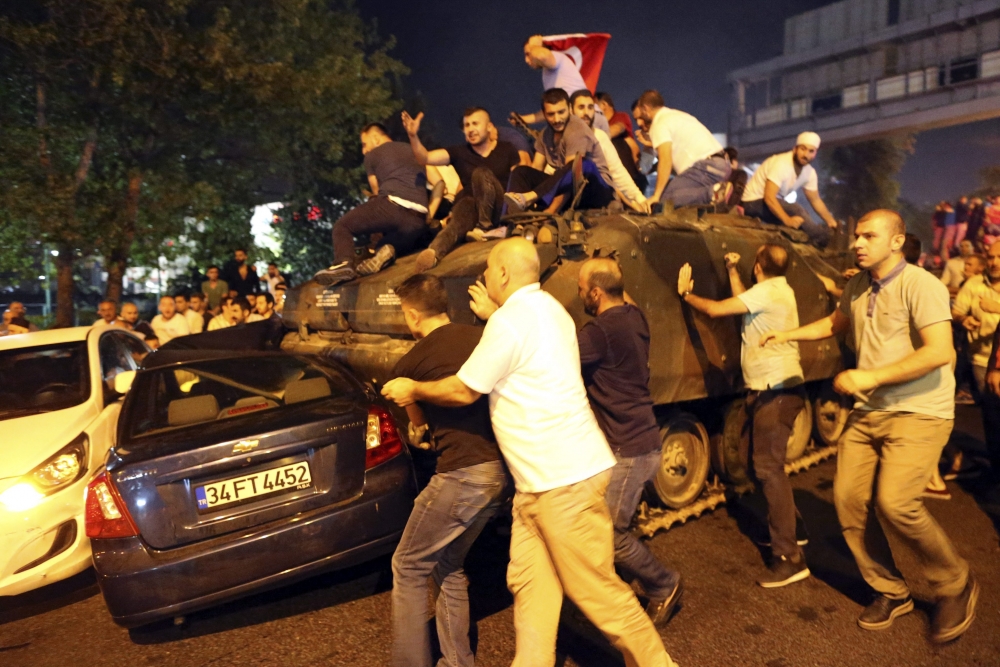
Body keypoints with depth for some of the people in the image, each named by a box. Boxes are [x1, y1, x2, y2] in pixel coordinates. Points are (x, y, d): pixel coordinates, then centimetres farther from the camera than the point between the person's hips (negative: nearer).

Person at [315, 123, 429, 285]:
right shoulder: (414, 151, 34)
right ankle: (388, 251, -9)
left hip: (392, 206, -4)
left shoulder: (372, 155, 20)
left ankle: (344, 263, -20)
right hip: (418, 221, 5)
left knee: (342, 225, 14)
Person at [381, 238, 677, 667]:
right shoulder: (546, 308, 13)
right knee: (529, 580, 13)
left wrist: (413, 390, 6)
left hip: (564, 479, -10)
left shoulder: (511, 320, -17)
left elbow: (464, 391, -11)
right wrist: (492, 315, 27)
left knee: (596, 589, 3)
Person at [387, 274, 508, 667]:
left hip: (461, 475, -6)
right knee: (448, 566, 23)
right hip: (499, 470, 7)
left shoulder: (410, 364, -5)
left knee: (408, 567, 12)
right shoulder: (481, 338, 5)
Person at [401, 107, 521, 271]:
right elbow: (424, 158, -3)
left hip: (503, 210, -1)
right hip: (472, 205, 1)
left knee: (481, 173, -26)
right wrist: (413, 136, -22)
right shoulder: (459, 152, 9)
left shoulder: (506, 149, 9)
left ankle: (485, 225, -22)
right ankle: (433, 252, -64)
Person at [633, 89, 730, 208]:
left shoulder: (659, 124, -2)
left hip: (705, 167, -9)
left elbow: (666, 160, -15)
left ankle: (713, 193, -23)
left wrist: (656, 196, -18)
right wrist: (650, 143, 35)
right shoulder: (676, 115, 25)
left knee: (665, 198, -16)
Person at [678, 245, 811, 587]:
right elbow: (743, 302, 27)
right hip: (768, 389, 10)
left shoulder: (766, 292, -16)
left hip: (776, 391, -10)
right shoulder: (777, 290, 13)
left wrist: (686, 293, -2)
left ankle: (790, 559, -6)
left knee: (769, 467, -10)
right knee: (752, 456, 17)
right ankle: (789, 525, 29)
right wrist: (732, 271, 29)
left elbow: (715, 309, -17)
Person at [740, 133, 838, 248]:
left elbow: (815, 200, 7)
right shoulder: (781, 164, -25)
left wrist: (830, 221, -6)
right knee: (796, 209, -27)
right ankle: (826, 241, -23)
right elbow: (769, 197, -32)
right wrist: (787, 220, -42)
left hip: (774, 204, 9)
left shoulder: (810, 172, -1)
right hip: (754, 203, -9)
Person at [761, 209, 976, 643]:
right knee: (848, 499, 2)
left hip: (919, 413, -7)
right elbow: (836, 322, 28)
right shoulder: (857, 286, 8)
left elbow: (940, 352, -24)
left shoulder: (920, 285, -15)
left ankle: (955, 586, 9)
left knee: (894, 502, -21)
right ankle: (891, 592, 21)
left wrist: (871, 377, -24)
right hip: (868, 412, 7)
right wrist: (788, 335, 16)